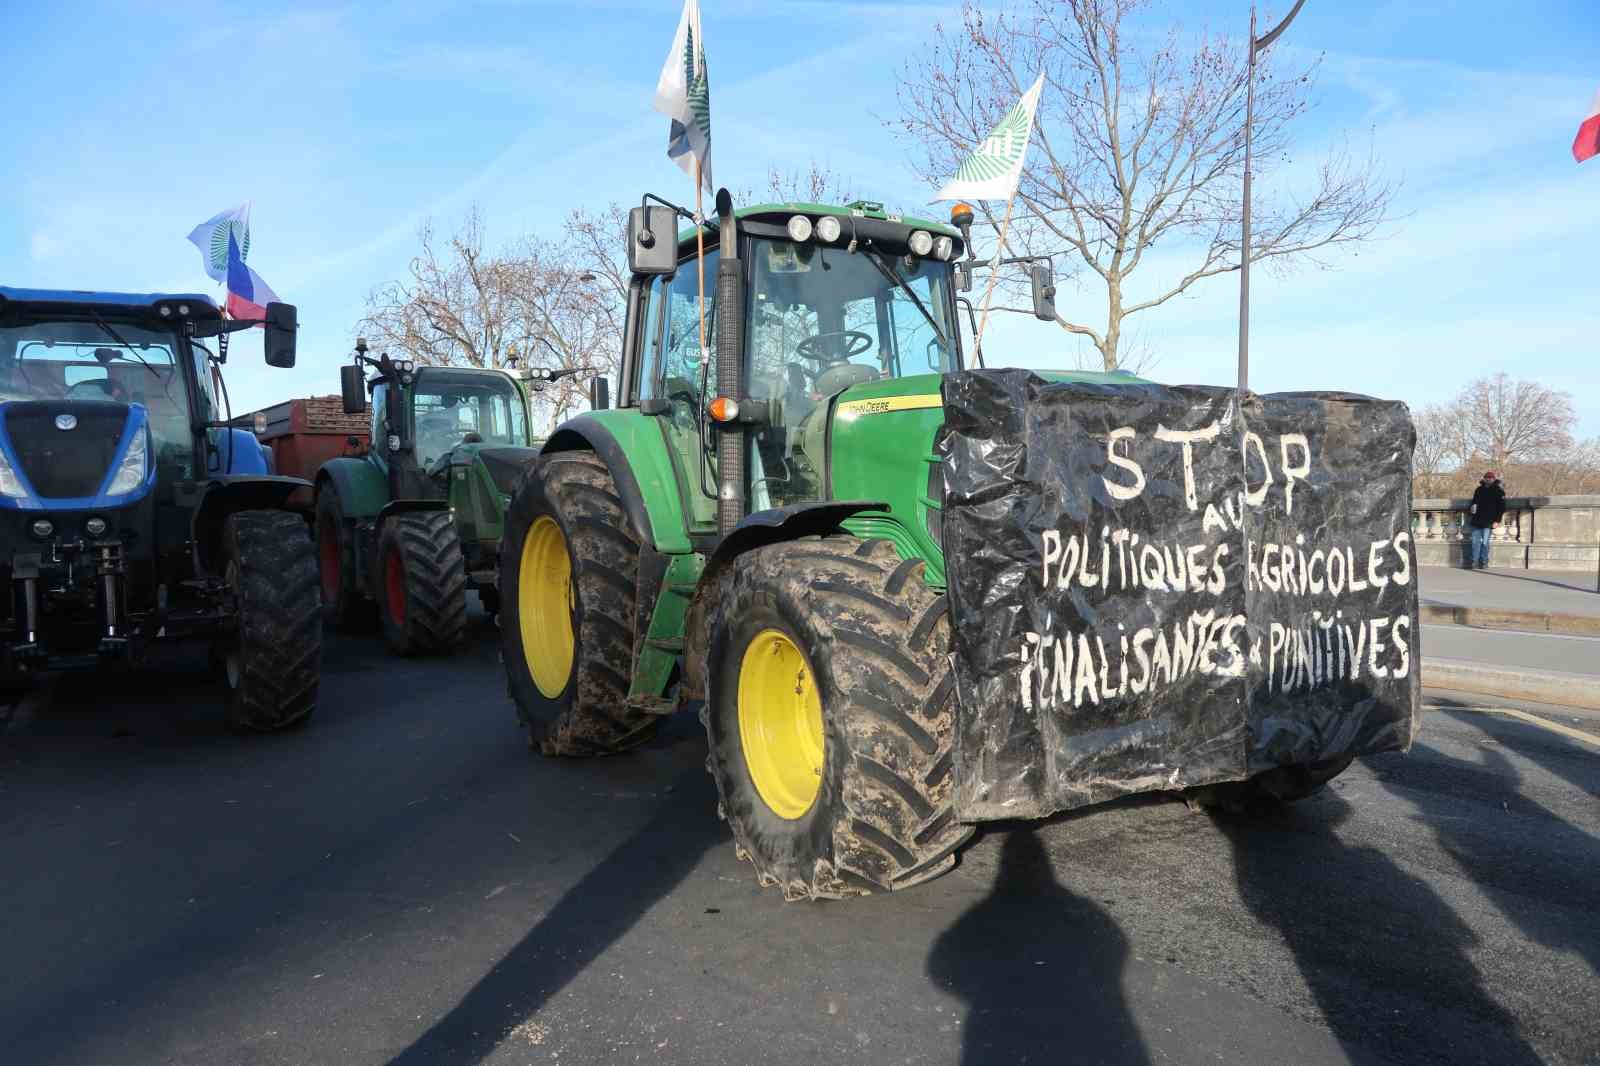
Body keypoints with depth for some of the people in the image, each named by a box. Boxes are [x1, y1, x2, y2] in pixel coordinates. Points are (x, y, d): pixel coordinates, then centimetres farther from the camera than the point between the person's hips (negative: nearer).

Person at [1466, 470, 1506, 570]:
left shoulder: (1498, 491, 1)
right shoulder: (1479, 490, 15)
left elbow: (1501, 507, -2)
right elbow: (1474, 502, 24)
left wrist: (1497, 521, -10)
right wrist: (1470, 514, 7)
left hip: (1488, 523, -4)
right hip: (1476, 521, 4)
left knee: (1485, 543, -4)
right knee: (1475, 542, 1)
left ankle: (1484, 563, 3)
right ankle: (1474, 562, 4)